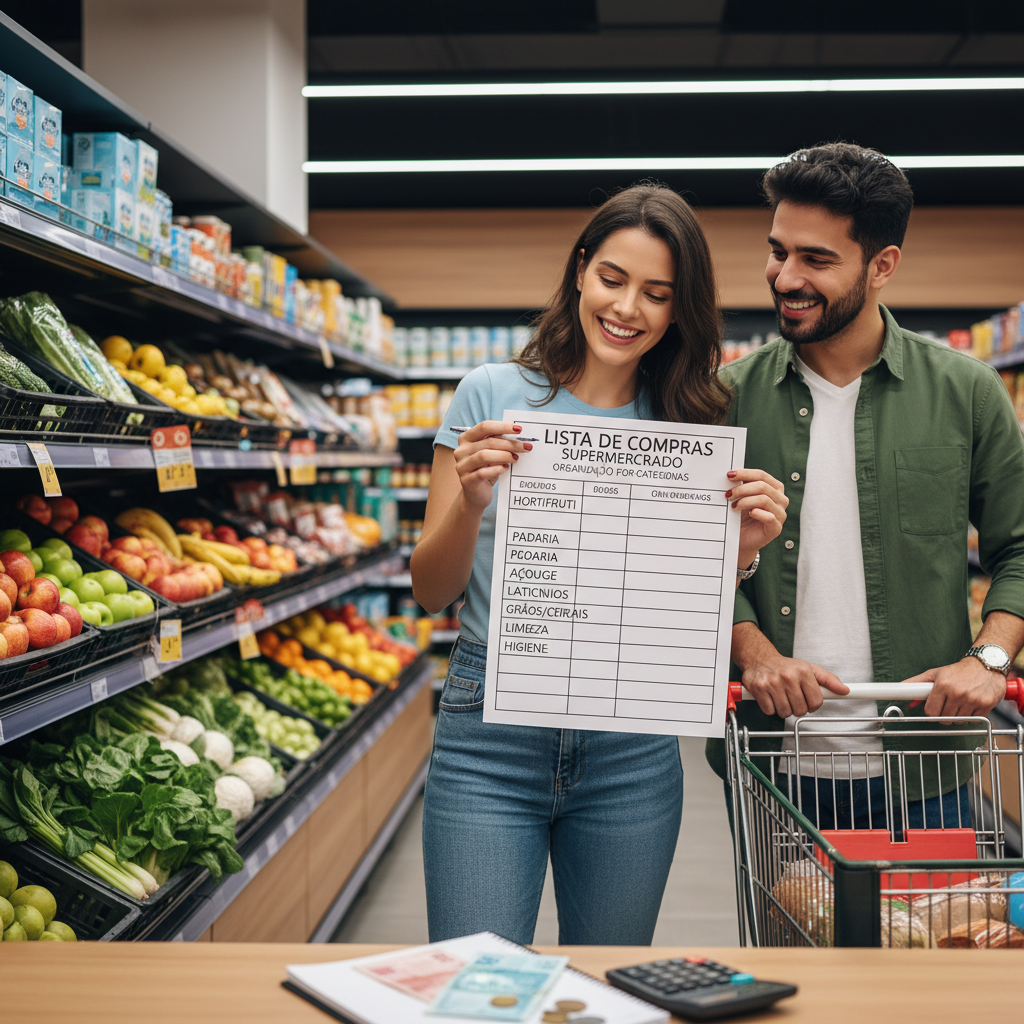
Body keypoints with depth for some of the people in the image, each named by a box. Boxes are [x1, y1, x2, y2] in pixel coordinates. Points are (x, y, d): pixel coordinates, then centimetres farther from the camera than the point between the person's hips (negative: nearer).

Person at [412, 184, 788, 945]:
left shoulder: (687, 427, 5)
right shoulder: (494, 395, -1)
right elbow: (431, 591, -1)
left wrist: (744, 548, -11)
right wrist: (471, 502, -19)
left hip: (631, 754, 2)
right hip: (490, 744, -2)